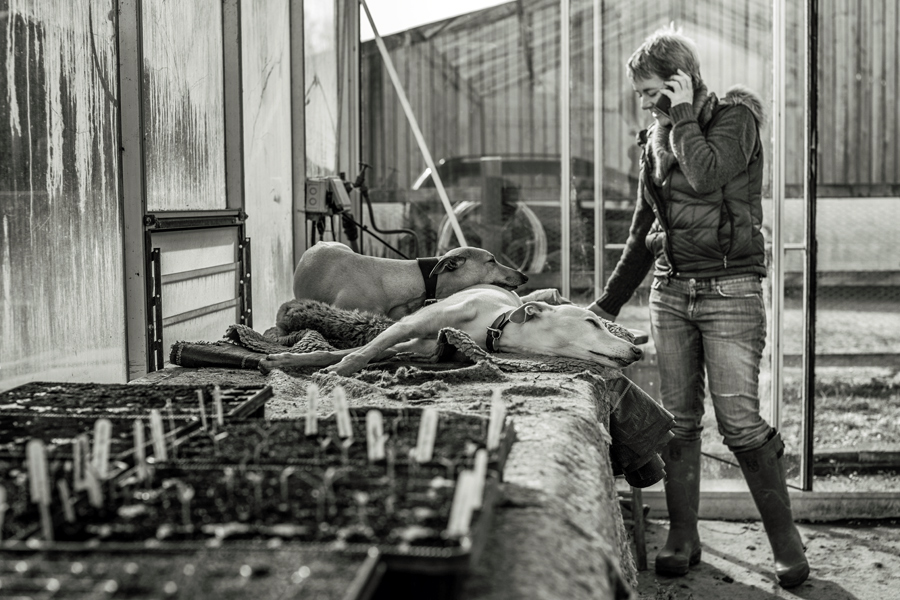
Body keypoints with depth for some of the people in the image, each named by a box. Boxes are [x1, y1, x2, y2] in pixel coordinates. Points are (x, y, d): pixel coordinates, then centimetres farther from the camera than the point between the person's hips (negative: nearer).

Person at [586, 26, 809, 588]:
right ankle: (683, 535, 13)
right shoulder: (657, 137, 14)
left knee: (741, 420, -9)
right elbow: (643, 232, 20)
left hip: (730, 289, -6)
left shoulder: (736, 119, -3)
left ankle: (785, 537, 4)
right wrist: (608, 302, 18)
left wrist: (684, 113, -10)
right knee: (678, 418, 4)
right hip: (671, 289, 6)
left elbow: (705, 175, -25)